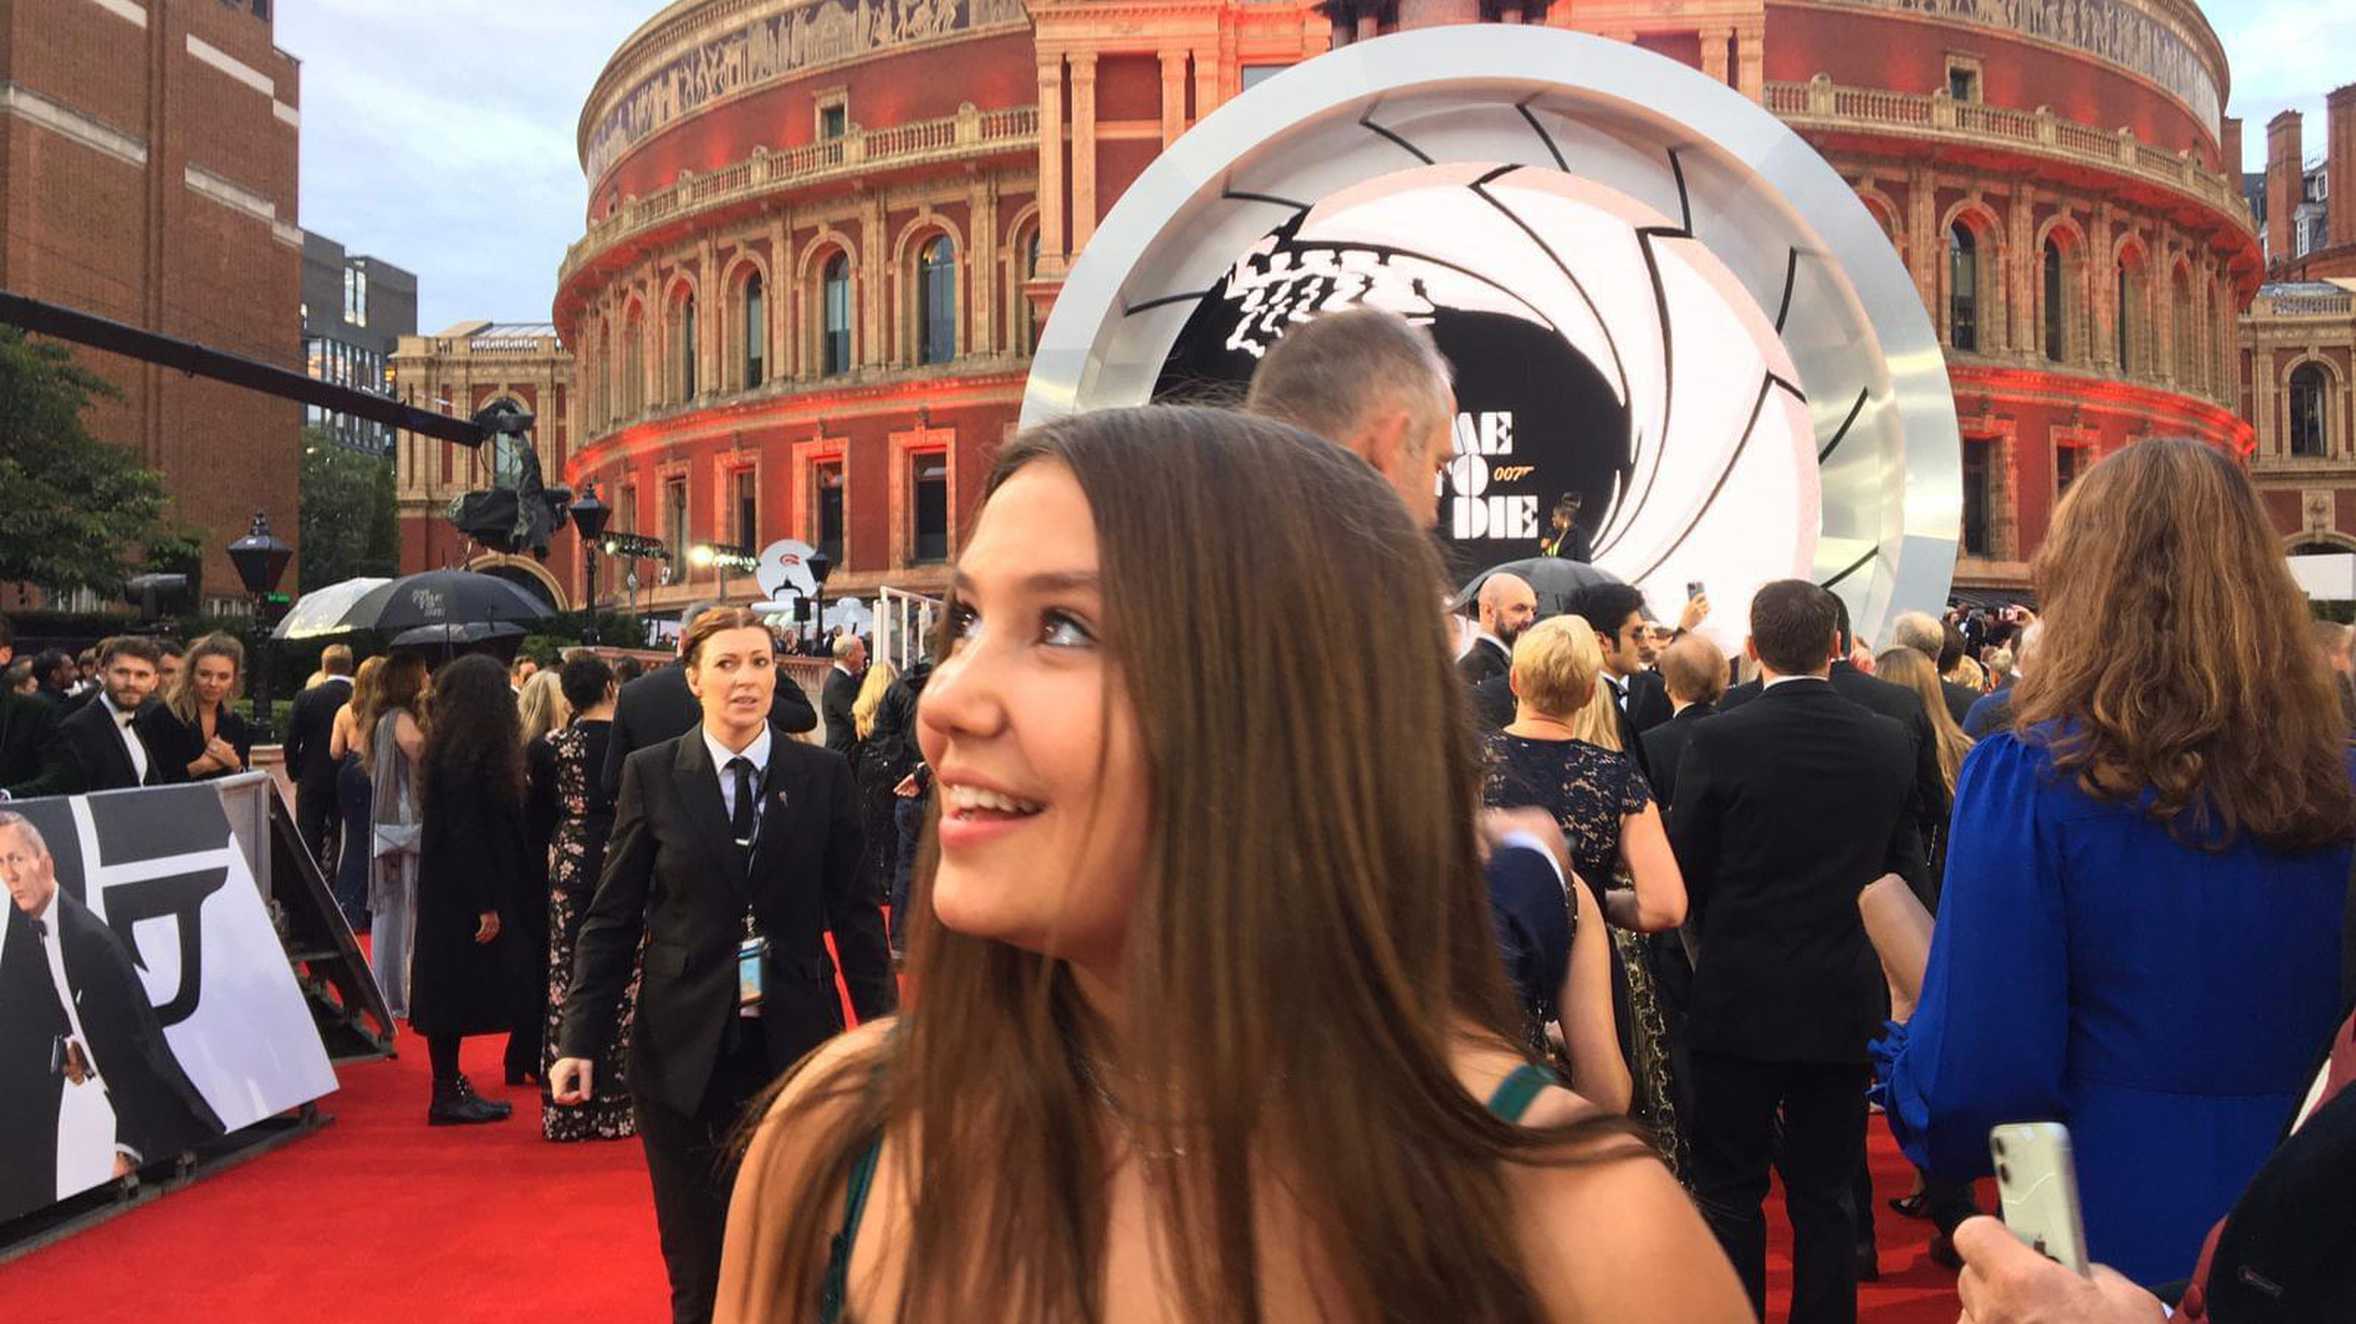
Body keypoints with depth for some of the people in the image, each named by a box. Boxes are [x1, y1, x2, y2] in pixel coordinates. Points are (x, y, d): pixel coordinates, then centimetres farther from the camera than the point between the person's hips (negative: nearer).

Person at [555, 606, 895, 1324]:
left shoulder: (824, 775, 0)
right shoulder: (651, 774, 0)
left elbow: (854, 913, 3)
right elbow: (612, 916, 1)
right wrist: (580, 1040, -5)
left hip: (795, 1044, 0)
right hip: (682, 1049, 0)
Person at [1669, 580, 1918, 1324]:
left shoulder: (1717, 741, -14)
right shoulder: (1890, 743, -3)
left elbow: (1684, 872, -7)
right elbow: (1899, 864, 7)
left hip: (1741, 998, -3)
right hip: (1845, 1000, 3)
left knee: (1731, 1194, 8)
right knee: (1825, 1194, 13)